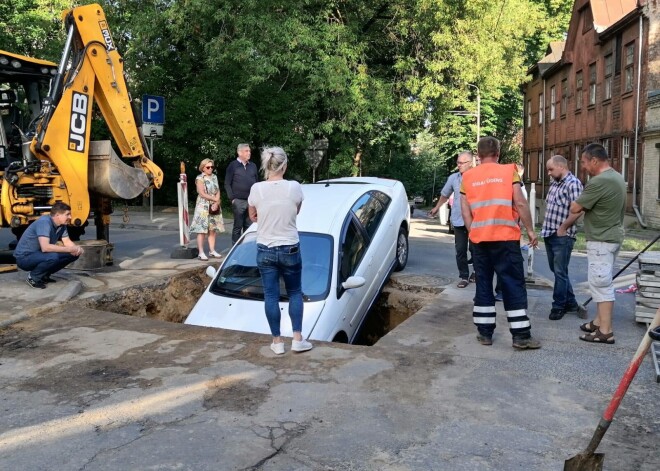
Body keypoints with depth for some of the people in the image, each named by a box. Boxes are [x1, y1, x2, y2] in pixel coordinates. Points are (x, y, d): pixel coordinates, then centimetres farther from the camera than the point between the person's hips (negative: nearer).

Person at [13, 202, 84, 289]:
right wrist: (70, 249, -32)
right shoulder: (44, 222, -26)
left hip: (39, 254, 9)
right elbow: (45, 247, -37)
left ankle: (44, 275, 8)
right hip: (24, 257, -9)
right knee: (53, 257, -36)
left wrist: (76, 248, -18)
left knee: (74, 254, -3)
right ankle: (33, 277, -9)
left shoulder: (61, 224, -1)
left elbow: (67, 242, 4)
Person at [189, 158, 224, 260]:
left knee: (213, 229, 6)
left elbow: (218, 191, 7)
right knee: (202, 230, -7)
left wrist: (217, 203, -10)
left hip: (215, 206, 6)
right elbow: (202, 194, -13)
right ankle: (201, 252, -5)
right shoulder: (200, 178, -5)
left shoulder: (214, 177, 13)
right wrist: (216, 199, -10)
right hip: (203, 206, -6)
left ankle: (212, 250, 13)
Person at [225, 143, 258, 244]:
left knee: (249, 227, 9)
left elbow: (256, 182, 16)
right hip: (239, 201, -4)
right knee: (238, 227, 2)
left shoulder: (253, 166, 12)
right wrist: (232, 199, -7)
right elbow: (227, 184, -1)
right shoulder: (233, 166, -1)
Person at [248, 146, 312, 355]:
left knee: (271, 295, 9)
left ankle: (277, 342, 15)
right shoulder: (294, 187, -10)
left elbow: (253, 217, 7)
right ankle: (297, 339, 14)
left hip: (265, 250, 1)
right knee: (295, 293, 16)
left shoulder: (256, 189, -7)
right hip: (290, 249, 0)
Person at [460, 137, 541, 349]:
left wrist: (474, 233, 13)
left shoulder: (467, 177, 7)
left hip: (479, 238, 3)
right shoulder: (509, 171, 0)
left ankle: (485, 332, 13)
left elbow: (465, 211, 4)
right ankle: (521, 336, 4)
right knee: (514, 285, 2)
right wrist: (530, 230, 3)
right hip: (506, 237, -3)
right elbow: (520, 203, -6)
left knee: (483, 284, 11)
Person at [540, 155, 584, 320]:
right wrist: (547, 227, 14)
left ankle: (559, 306, 11)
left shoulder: (573, 183, -14)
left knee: (560, 272, 0)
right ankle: (570, 303, 27)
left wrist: (562, 228, -16)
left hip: (562, 236, -9)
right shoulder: (555, 184, 14)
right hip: (549, 235, 9)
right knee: (556, 270, 15)